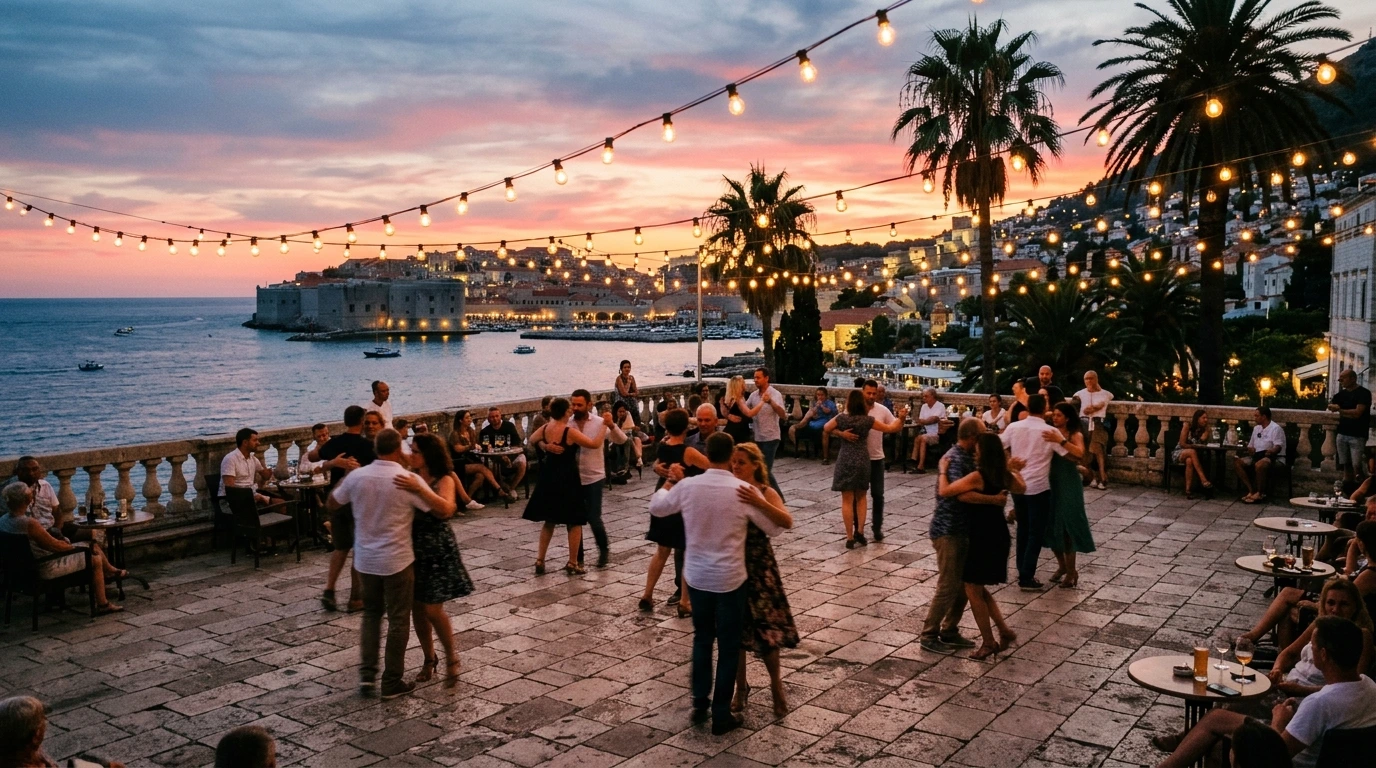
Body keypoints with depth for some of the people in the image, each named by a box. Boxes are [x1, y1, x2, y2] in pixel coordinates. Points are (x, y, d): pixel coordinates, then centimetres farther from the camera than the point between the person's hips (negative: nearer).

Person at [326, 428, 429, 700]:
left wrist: (343, 479, 26)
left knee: (371, 613, 22)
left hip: (365, 559, 4)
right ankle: (392, 682, 14)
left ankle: (367, 673, 16)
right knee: (398, 620, 8)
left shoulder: (356, 476, -5)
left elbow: (332, 504, 11)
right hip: (397, 560, -4)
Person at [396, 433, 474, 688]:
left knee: (433, 609, -6)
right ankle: (429, 658, 28)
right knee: (417, 608, 9)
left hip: (437, 550, -5)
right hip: (413, 548, 5)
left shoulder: (444, 480, -11)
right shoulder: (411, 477, 4)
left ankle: (451, 658, 17)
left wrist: (419, 489, -37)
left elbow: (446, 509, -30)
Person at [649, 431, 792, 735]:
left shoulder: (687, 485, -8)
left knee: (702, 639, 21)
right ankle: (721, 715, 15)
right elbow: (784, 523, -6)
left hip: (697, 576, 3)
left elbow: (656, 507, 13)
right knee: (728, 646, 8)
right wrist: (759, 502, -10)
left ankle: (700, 702, 28)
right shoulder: (743, 491, -15)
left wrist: (668, 483, 28)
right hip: (730, 579, -3)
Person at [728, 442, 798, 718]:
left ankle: (776, 685, 23)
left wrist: (760, 503, -40)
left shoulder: (766, 493, -10)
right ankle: (741, 687, 28)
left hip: (758, 566, -2)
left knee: (765, 628, 0)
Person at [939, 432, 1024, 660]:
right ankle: (1005, 632, 18)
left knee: (973, 590, 5)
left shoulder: (978, 476, -21)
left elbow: (944, 491, -21)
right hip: (997, 536, 8)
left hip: (983, 538, -8)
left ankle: (989, 643, 11)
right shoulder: (1004, 475, 3)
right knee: (979, 589, 19)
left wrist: (943, 470, -6)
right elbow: (1020, 487, 26)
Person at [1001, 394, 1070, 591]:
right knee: (1036, 532, 3)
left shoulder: (1014, 427, 0)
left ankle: (1022, 571, 26)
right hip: (1038, 487, -5)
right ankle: (1027, 578, 2)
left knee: (1023, 529, 18)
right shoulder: (1050, 431, -11)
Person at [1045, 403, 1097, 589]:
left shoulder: (1075, 435, -6)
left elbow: (1080, 454, -26)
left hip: (1068, 485, -4)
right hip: (1051, 484, 5)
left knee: (1067, 526, -2)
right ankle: (1062, 565, 27)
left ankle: (1071, 571, 9)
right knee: (1051, 526, 8)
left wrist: (1061, 441, -33)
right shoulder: (1050, 433, 6)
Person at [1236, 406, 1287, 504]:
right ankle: (1251, 490, -17)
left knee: (1259, 464, -40)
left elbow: (1278, 447, -18)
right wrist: (1250, 449, -2)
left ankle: (1260, 493, -24)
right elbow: (1251, 446, 22)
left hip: (1275, 457, -9)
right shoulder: (1256, 428, 19)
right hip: (1258, 456, 9)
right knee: (1237, 462, -12)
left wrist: (1272, 451, -37)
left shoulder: (1275, 428, -7)